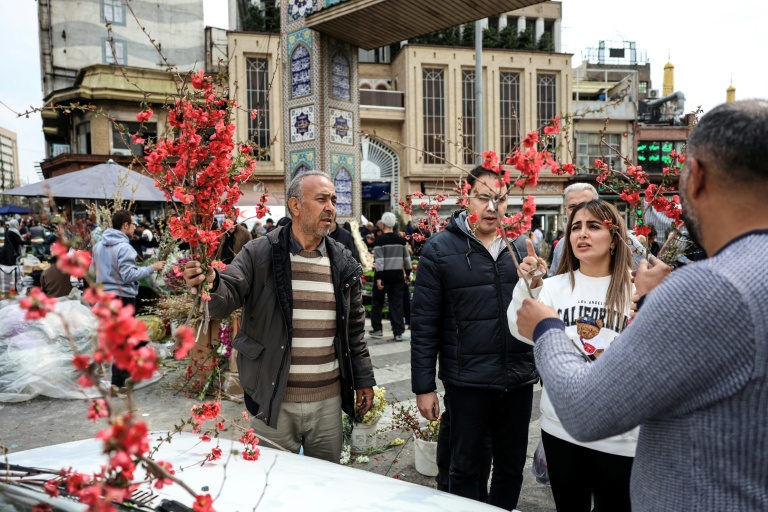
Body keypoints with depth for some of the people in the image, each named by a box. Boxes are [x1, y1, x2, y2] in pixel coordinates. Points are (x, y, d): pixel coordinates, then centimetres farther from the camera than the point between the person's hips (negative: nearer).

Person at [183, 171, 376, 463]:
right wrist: (211, 284, -34)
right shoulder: (259, 254, -6)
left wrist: (363, 379, 11)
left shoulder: (344, 263, 5)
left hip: (328, 400, 3)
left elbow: (355, 327, 11)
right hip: (275, 402, -3)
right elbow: (226, 301, -12)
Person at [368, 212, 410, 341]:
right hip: (397, 276, 4)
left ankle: (377, 329, 18)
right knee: (397, 304, 6)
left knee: (377, 302, 13)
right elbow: (406, 258, 10)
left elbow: (379, 260, -15)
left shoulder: (379, 239, -10)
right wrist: (408, 273, 20)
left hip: (384, 275, -4)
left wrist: (378, 277, -14)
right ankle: (398, 332, 5)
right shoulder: (401, 239, 4)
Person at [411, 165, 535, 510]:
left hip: (519, 379, 4)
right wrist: (424, 386, -8)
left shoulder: (521, 246, 5)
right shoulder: (441, 248, -6)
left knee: (512, 466, 18)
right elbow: (424, 323, -7)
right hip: (467, 381, -3)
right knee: (465, 468, 12)